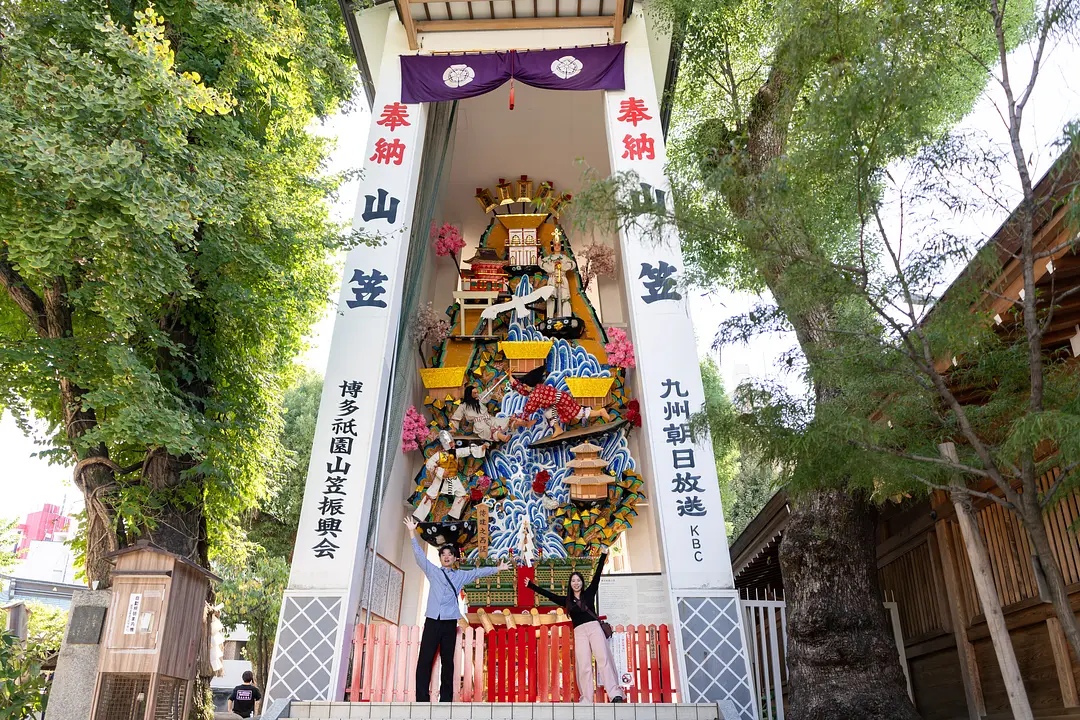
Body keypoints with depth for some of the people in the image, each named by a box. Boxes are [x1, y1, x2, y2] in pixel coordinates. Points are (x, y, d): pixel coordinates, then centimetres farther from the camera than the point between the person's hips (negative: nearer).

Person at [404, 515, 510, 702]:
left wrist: (498, 568, 15)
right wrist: (412, 532, -1)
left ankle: (446, 700, 3)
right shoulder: (432, 571, 12)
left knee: (448, 661, 1)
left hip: (450, 622, 2)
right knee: (425, 659, -8)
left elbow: (478, 572, 18)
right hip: (432, 620, -1)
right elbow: (419, 555, 6)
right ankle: (422, 700, -7)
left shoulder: (461, 575, 17)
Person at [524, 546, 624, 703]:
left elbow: (597, 575, 9)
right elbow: (548, 594, 17)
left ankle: (615, 694, -22)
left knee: (603, 659, -14)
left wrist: (603, 555, 4)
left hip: (594, 627, -2)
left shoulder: (589, 593, 13)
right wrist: (531, 585, 17)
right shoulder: (567, 600, 16)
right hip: (579, 632, 2)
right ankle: (586, 699, -7)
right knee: (583, 666, -5)